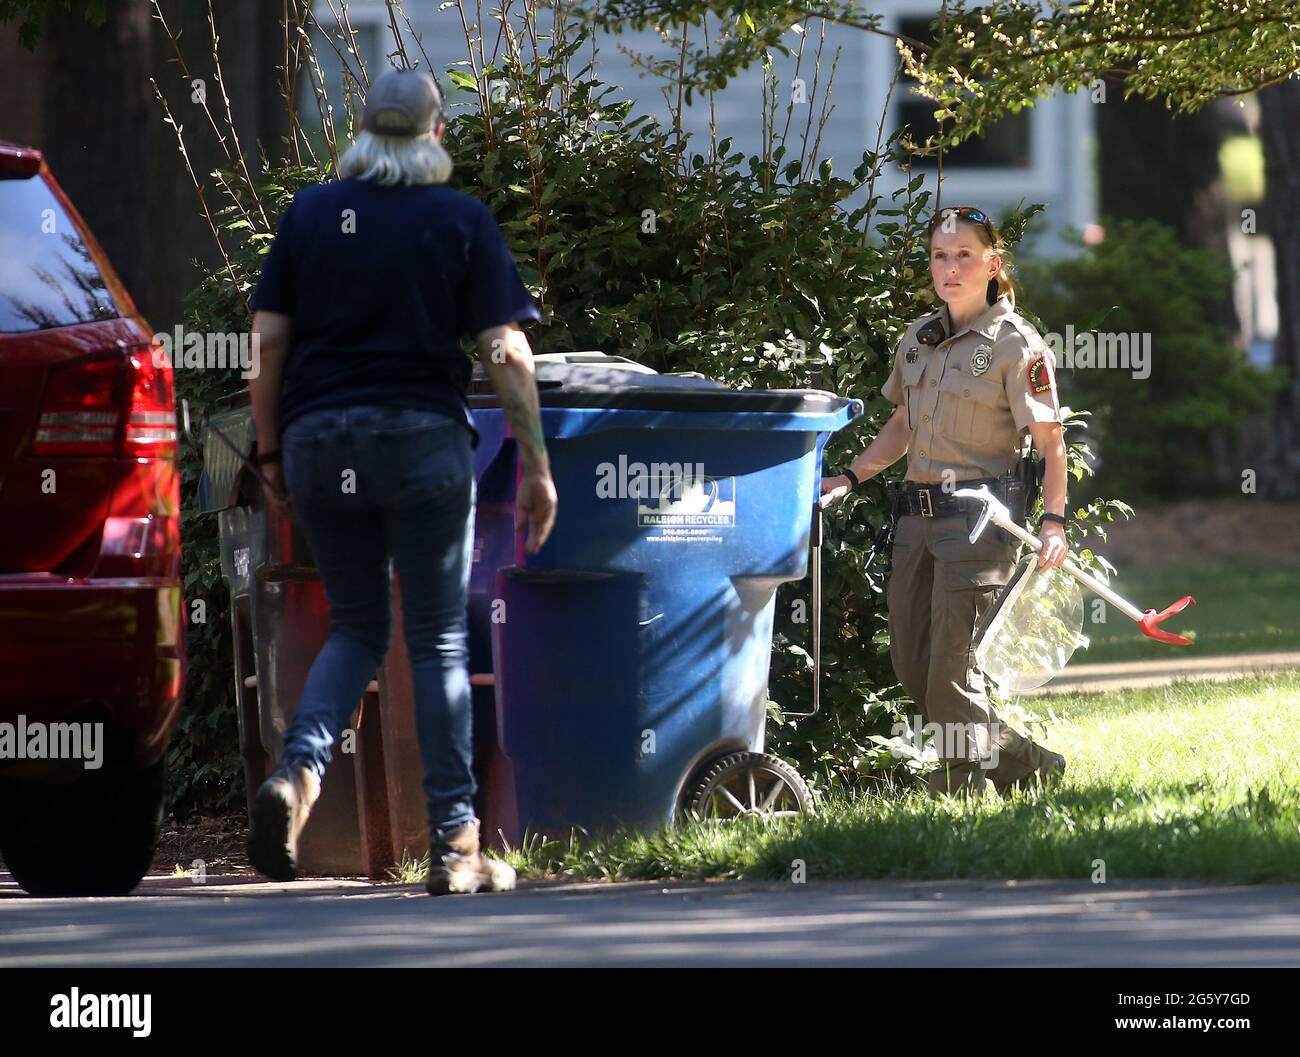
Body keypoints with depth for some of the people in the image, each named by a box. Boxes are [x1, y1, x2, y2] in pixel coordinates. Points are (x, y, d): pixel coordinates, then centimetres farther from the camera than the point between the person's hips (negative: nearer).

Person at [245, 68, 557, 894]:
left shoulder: (309, 214, 8)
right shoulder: (461, 222, 1)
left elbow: (269, 341, 5)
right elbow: (506, 352, -4)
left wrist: (272, 457, 13)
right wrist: (537, 466, -1)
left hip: (319, 441, 3)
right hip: (421, 437, -3)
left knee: (357, 626, 16)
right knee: (439, 640, 5)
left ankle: (299, 769, -10)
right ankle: (455, 842, 4)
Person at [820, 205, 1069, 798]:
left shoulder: (1015, 344, -6)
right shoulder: (918, 339, 13)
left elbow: (1050, 441, -8)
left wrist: (1054, 520, -17)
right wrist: (850, 478, 15)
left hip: (978, 515, -7)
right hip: (917, 513, 7)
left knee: (951, 662, -8)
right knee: (910, 663, 6)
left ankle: (966, 780, 7)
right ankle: (1019, 759, 19)